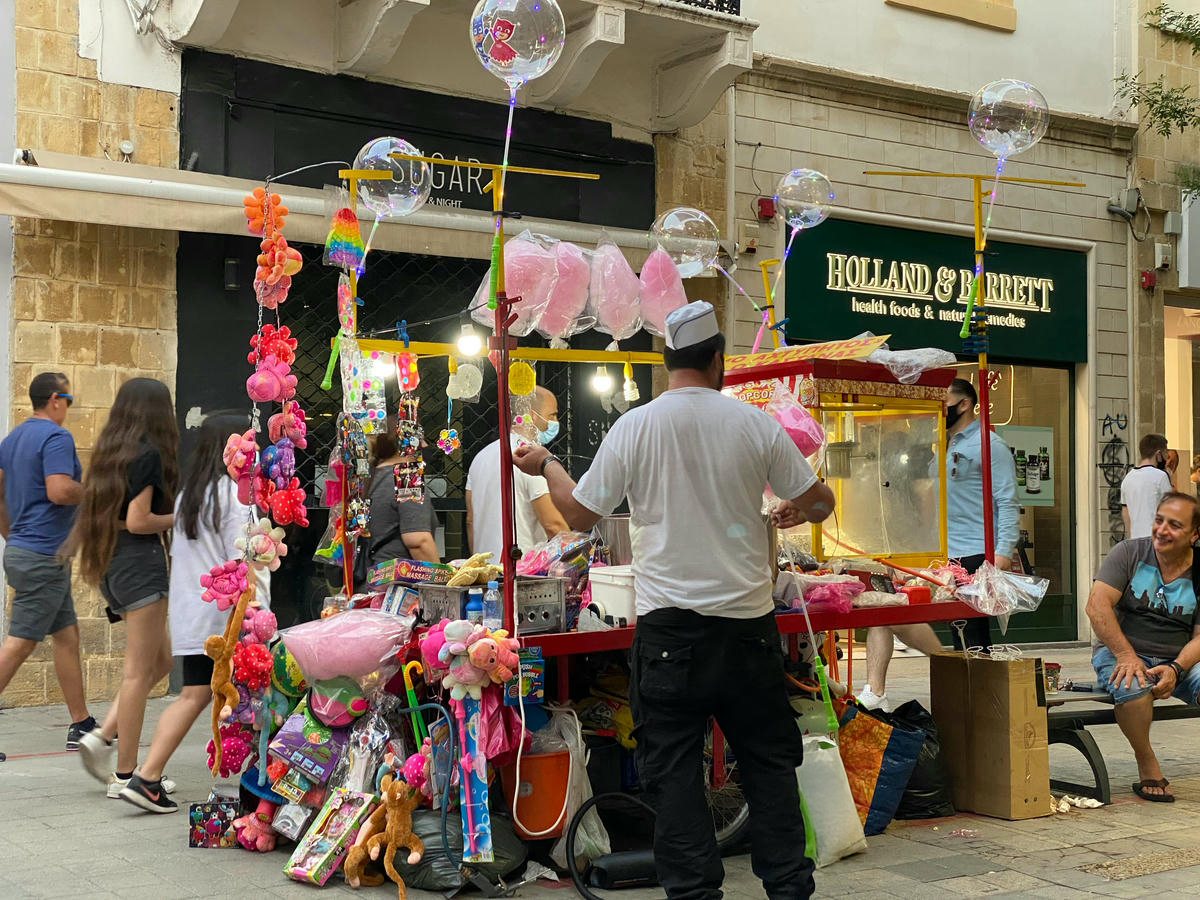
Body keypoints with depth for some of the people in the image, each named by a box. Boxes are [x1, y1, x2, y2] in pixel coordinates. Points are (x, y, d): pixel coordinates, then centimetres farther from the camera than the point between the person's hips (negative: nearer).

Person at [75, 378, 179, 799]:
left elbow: (115, 512, 14)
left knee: (160, 660, 17)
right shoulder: (148, 453, -13)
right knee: (140, 671, -3)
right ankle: (126, 775, 2)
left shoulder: (111, 451, 14)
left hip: (112, 566, 9)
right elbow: (137, 521, -18)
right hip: (141, 562, -9)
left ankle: (101, 737, 10)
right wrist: (180, 518, -4)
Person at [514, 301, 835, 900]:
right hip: (748, 623, 2)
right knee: (768, 761, 13)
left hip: (670, 625, -2)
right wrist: (796, 511, 31)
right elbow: (819, 501, 8)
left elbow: (580, 514, 3)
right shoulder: (755, 424, -1)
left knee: (673, 769, 5)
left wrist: (546, 464, 22)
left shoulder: (635, 426, -5)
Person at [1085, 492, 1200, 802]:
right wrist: (1126, 656, -23)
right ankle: (1147, 764, -12)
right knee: (1133, 686, -35)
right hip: (1121, 652, -2)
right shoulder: (1129, 553, -3)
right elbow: (1097, 606, -13)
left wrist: (1175, 670, -22)